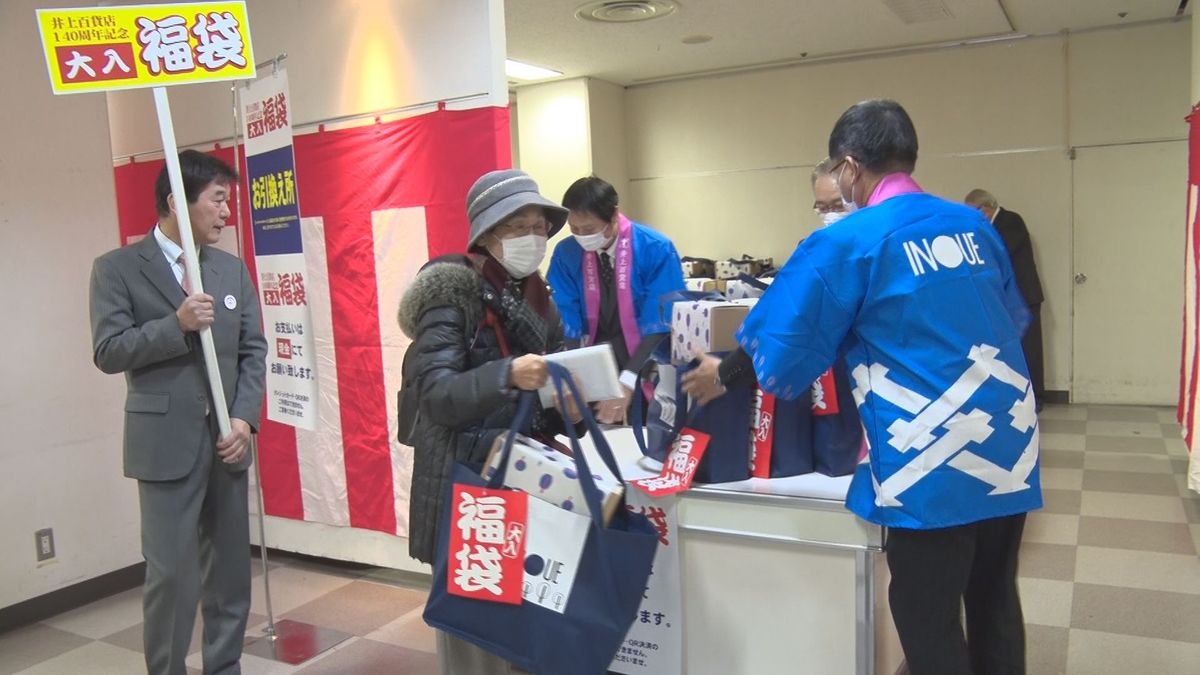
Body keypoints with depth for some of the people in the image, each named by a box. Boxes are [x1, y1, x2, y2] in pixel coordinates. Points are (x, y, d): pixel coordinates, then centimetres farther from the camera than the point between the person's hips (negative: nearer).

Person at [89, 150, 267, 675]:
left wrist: (245, 418, -5)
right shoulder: (118, 268, -2)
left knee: (230, 568, 11)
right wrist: (177, 324, -20)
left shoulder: (232, 269, 9)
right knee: (170, 573, -1)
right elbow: (108, 352, -8)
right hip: (166, 443, -4)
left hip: (227, 439, 4)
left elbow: (253, 350, 7)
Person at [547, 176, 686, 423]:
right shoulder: (565, 254, -4)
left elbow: (661, 326, -18)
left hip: (646, 375, -2)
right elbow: (565, 324, -6)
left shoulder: (656, 250, -14)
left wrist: (628, 380, -29)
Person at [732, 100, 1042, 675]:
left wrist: (729, 368, 15)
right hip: (1010, 442, 7)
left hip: (935, 459, -6)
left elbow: (783, 347, -5)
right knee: (994, 602, 20)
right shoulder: (975, 225, 9)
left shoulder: (845, 243, -10)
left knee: (928, 621, 8)